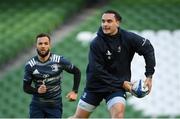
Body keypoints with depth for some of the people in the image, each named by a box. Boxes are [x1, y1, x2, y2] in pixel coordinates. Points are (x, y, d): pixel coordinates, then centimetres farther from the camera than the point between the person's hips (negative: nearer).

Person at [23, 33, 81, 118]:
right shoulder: (30, 65, -5)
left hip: (55, 105, -1)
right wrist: (37, 90, -20)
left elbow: (76, 72, 5)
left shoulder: (59, 61, -7)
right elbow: (26, 87, 1)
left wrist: (74, 91, -3)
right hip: (37, 105, 1)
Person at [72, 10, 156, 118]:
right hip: (95, 85, 0)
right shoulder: (96, 44, -17)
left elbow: (148, 49, -4)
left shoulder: (128, 38, -12)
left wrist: (149, 76, -11)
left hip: (117, 88, 0)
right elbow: (97, 71, -18)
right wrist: (121, 83, -19)